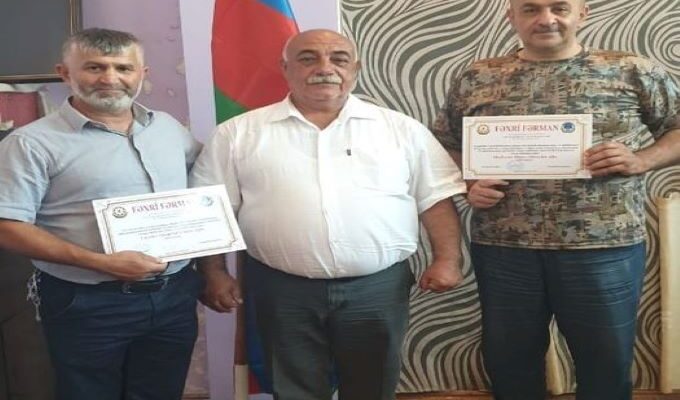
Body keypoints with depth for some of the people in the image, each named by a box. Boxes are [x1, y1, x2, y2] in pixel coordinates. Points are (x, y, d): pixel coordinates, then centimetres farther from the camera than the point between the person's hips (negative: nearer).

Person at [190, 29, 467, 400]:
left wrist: (447, 259, -3)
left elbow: (436, 196, 5)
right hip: (284, 291, 0)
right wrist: (214, 273, -1)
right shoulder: (239, 133, 2)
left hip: (378, 287, 1)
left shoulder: (401, 129, 4)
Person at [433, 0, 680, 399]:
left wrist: (641, 159, -11)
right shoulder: (476, 78, 6)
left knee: (606, 362, 13)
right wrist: (467, 184, -6)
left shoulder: (633, 70, 2)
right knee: (509, 361, 16)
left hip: (604, 249, -1)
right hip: (502, 248, 2)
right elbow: (443, 146, 12)